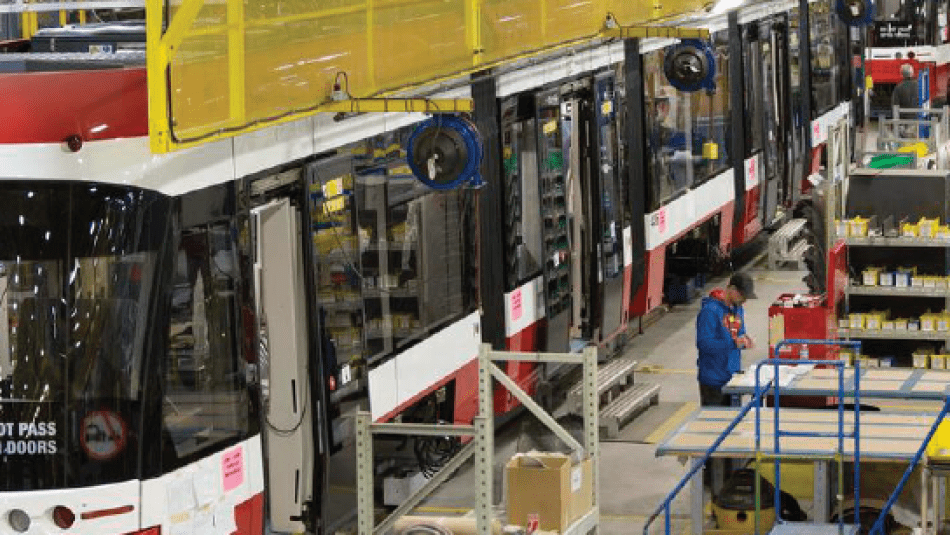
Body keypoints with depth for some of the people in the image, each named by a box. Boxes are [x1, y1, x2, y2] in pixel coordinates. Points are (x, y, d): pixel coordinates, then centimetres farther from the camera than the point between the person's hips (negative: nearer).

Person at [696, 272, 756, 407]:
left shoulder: (738, 309, 11)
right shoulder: (710, 311, -17)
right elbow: (704, 343, -22)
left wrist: (744, 341, -3)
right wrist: (733, 343, -29)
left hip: (732, 377, 8)